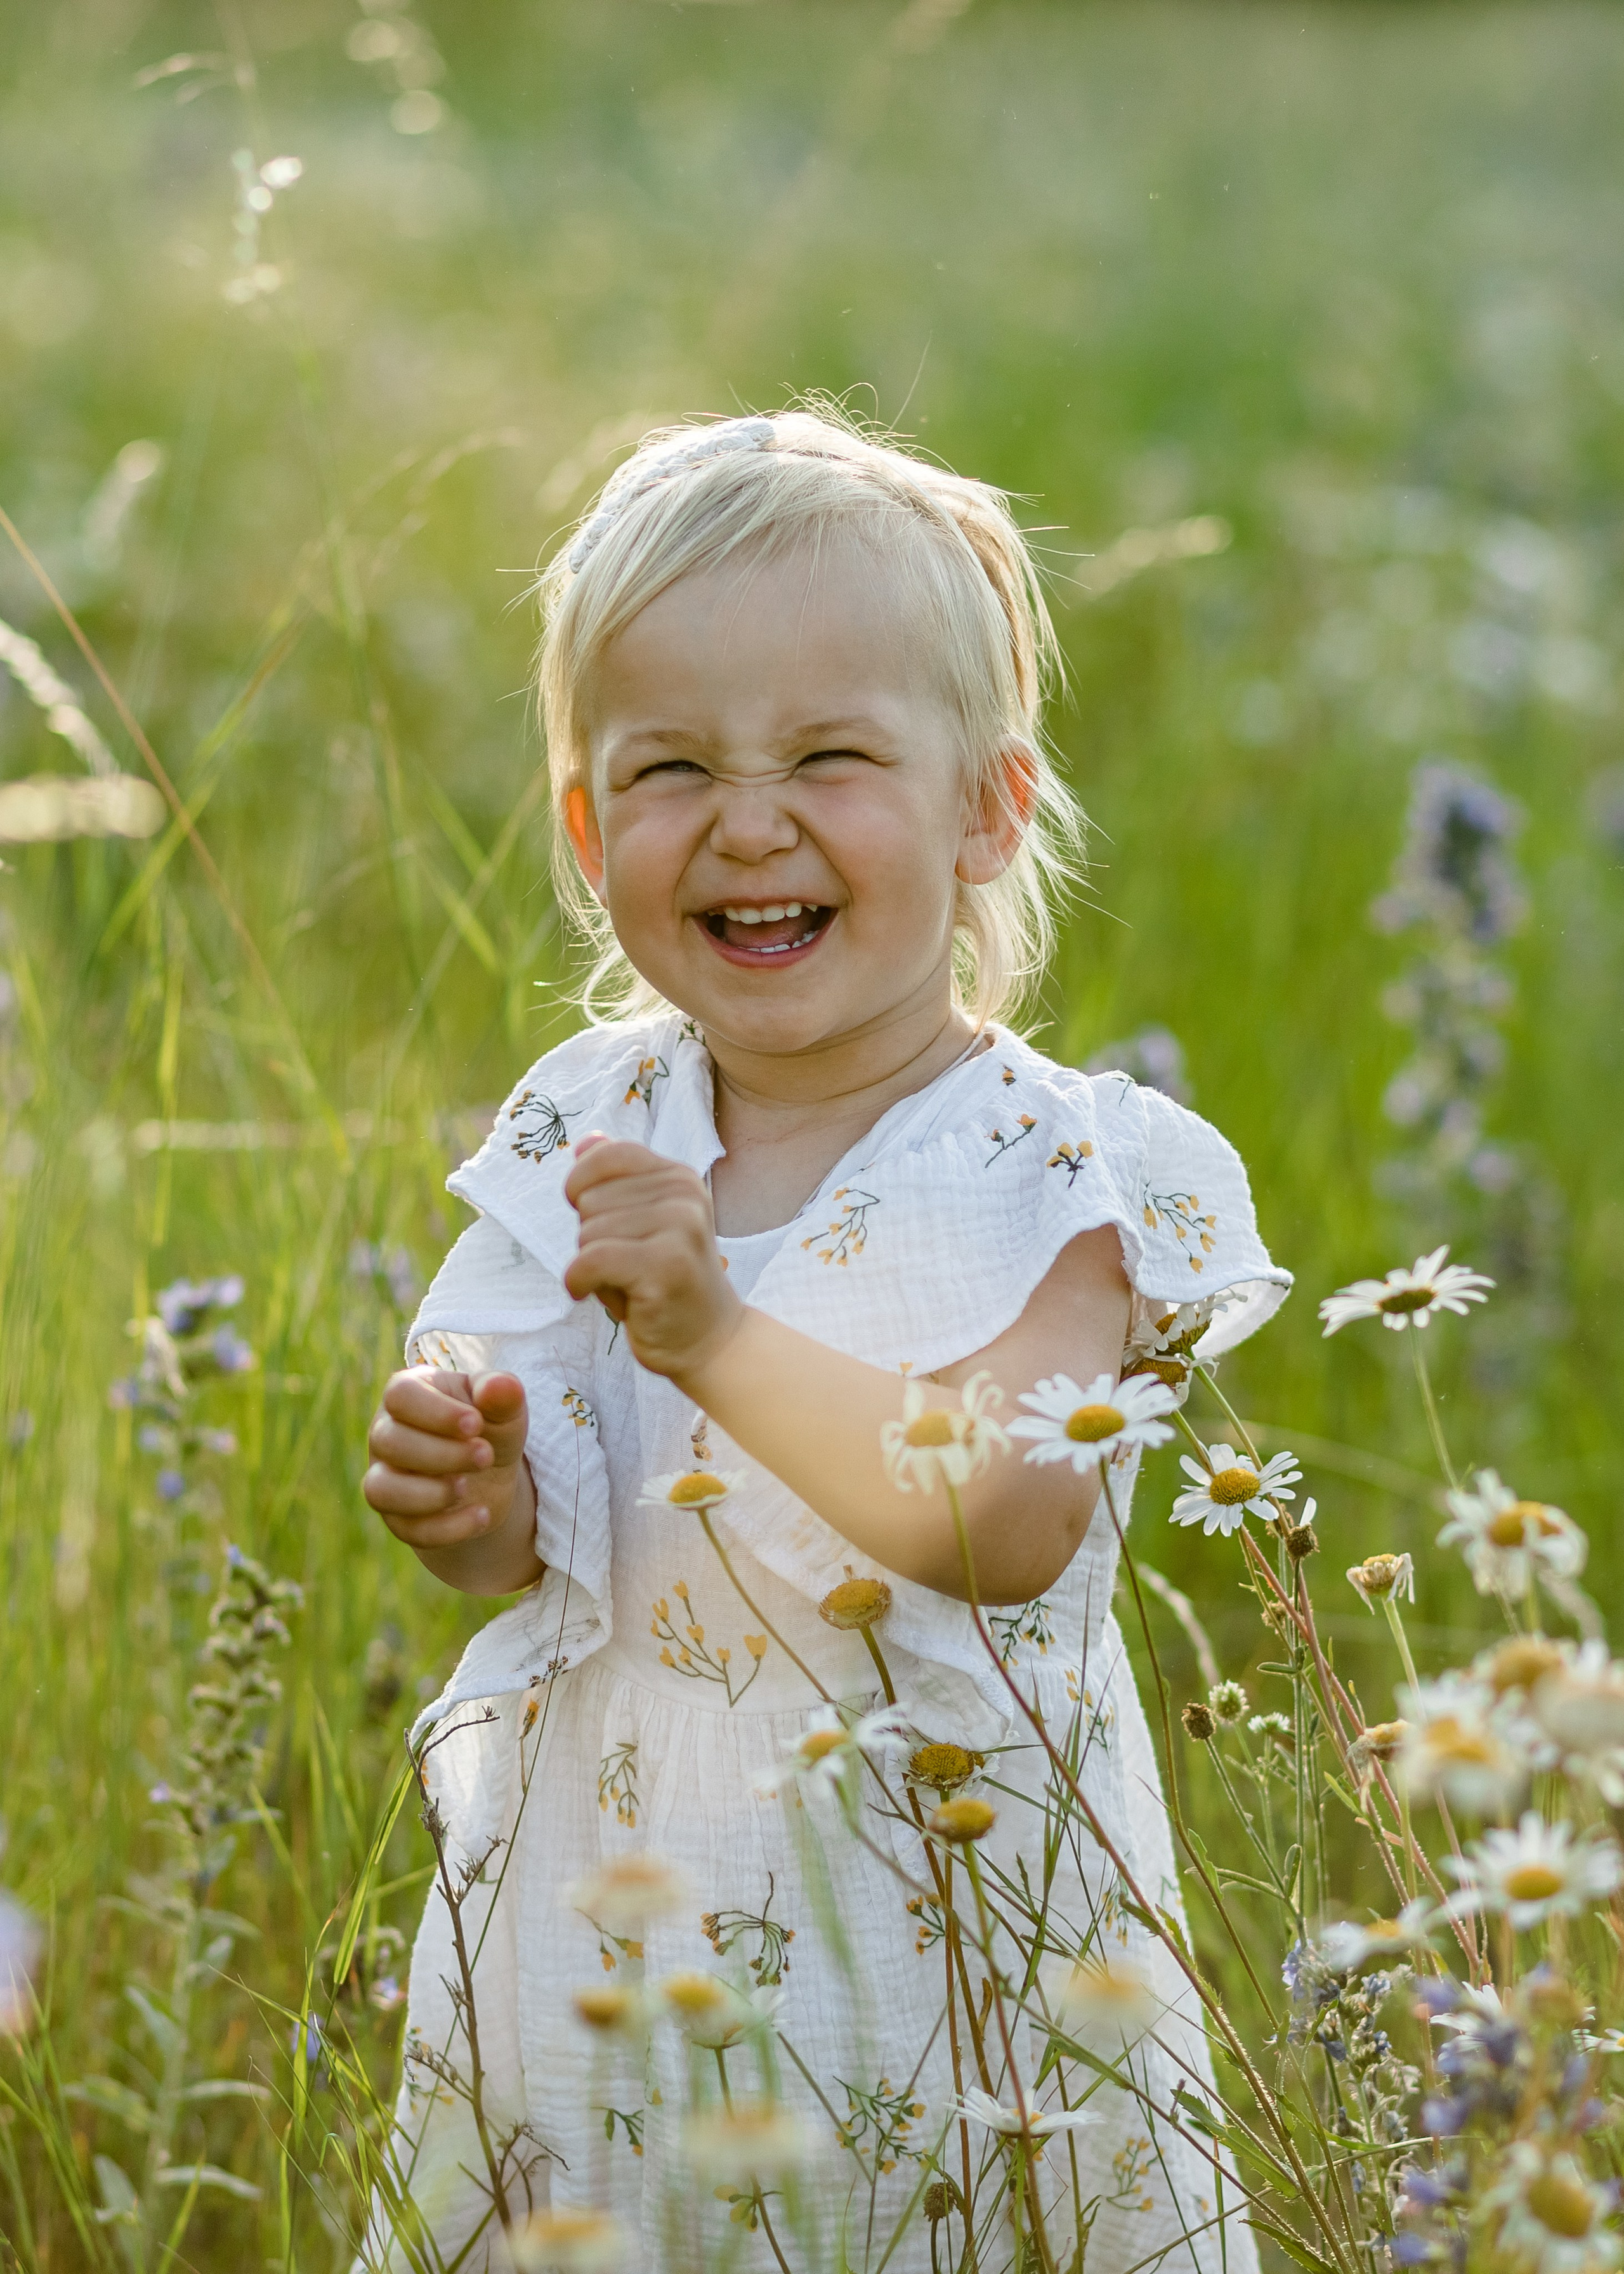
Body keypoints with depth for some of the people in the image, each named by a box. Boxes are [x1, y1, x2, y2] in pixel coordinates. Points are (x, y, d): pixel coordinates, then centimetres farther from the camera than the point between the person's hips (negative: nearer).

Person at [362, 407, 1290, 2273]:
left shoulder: (1063, 1172, -12)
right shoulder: (587, 1132, 1)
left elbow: (1016, 1526, -28)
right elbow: (528, 1553, 3)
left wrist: (721, 1339, -38)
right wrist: (466, 1496, -20)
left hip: (939, 1932, -4)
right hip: (609, 1939, 4)